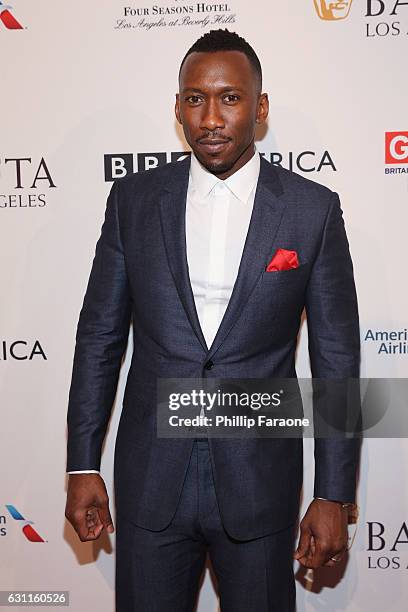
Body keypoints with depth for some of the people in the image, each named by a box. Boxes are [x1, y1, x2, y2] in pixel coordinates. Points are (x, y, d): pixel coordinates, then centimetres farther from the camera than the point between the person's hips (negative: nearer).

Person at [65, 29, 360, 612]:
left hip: (260, 481, -1)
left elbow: (336, 360, -3)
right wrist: (83, 465, 3)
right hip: (150, 480, 1)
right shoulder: (133, 199, -1)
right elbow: (99, 336, 3)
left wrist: (334, 497, -3)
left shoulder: (313, 209, -5)